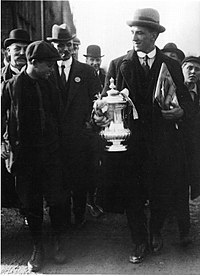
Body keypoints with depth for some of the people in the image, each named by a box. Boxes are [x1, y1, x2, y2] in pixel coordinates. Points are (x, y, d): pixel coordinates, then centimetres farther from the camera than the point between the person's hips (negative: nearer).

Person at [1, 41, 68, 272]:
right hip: (24, 155, -2)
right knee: (31, 203, 7)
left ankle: (58, 243, 24)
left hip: (50, 154, 2)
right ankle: (38, 247, 24)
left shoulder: (50, 87, 7)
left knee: (56, 200, 2)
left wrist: (56, 144, 7)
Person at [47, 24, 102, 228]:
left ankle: (79, 216, 25)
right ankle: (63, 217, 25)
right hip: (56, 135, 1)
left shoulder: (87, 71, 4)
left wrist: (89, 121, -4)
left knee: (80, 178, 7)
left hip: (80, 134, -1)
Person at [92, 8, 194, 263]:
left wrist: (180, 111, -15)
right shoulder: (118, 65, 4)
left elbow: (186, 102, 7)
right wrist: (99, 115, -20)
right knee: (132, 194, 7)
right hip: (130, 142, 0)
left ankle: (155, 231, 42)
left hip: (162, 144, 1)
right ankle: (140, 242, 30)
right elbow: (106, 100, 0)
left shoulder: (171, 66, 7)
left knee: (162, 195, 12)